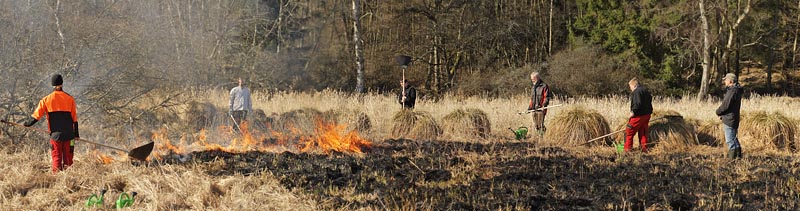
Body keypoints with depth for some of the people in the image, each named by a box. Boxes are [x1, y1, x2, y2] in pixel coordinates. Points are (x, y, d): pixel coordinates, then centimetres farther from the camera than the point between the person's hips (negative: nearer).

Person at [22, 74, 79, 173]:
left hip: (55, 134, 0)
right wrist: (76, 133, 12)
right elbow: (74, 118, 4)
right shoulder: (70, 99, 1)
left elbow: (36, 115, 0)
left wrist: (27, 124, 17)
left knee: (56, 158, 5)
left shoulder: (46, 100, -2)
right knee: (67, 159, 6)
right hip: (68, 134, 0)